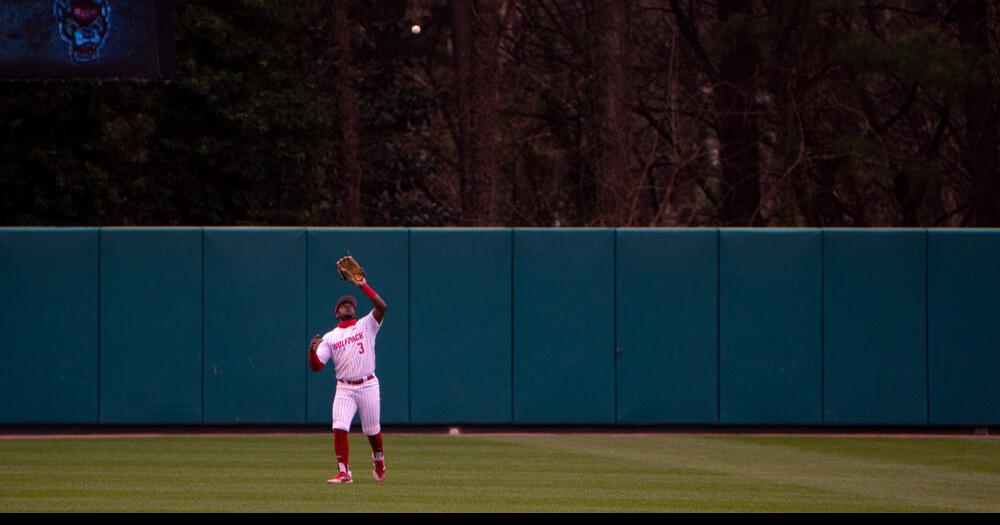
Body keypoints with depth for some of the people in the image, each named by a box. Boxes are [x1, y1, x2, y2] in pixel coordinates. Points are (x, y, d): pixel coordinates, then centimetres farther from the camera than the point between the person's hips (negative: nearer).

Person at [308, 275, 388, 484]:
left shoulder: (366, 325, 5)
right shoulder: (329, 337, 9)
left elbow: (381, 306, -13)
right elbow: (316, 366, 2)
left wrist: (364, 286, -16)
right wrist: (312, 351, -19)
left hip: (368, 386, -1)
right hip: (345, 388, 1)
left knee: (372, 431, 9)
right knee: (339, 429, -15)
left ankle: (378, 459, 39)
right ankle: (343, 473, -11)